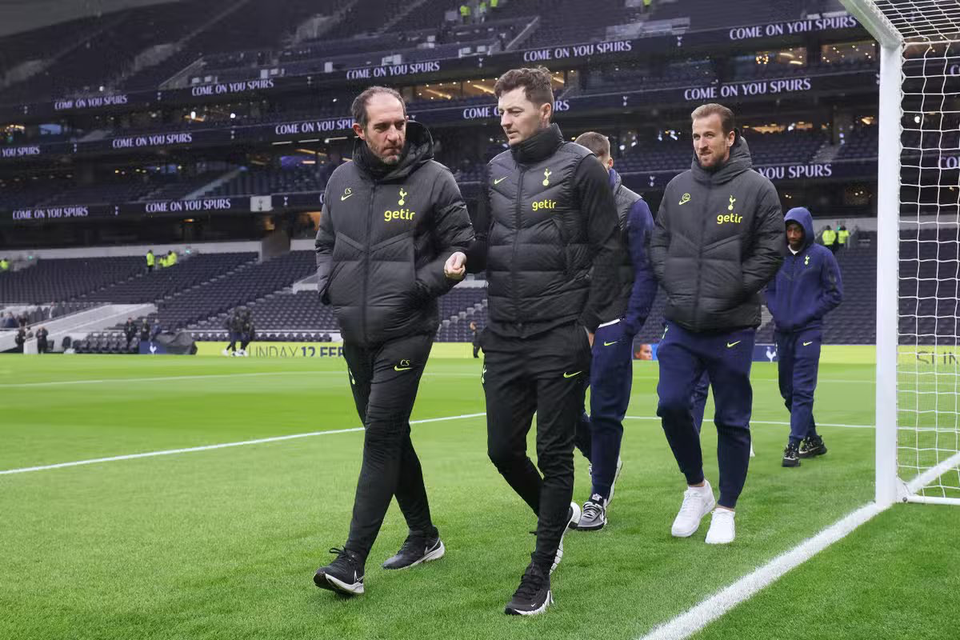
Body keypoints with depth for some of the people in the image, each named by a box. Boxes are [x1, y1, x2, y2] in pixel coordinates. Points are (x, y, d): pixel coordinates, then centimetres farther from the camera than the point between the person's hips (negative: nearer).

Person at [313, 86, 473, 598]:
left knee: (381, 438, -11)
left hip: (406, 331, -6)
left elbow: (462, 245, -1)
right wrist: (328, 285, 3)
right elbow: (326, 243, 21)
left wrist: (428, 280, -18)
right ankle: (424, 536, 28)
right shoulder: (342, 181, 8)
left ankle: (353, 561, -11)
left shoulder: (434, 179, -6)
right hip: (355, 333, 6)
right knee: (388, 436, 13)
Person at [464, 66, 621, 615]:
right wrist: (462, 255, -3)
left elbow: (607, 249, -6)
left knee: (555, 455, 0)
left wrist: (593, 323, -12)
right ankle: (559, 514, 37)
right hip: (505, 338, 6)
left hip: (561, 338, -6)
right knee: (503, 449, 9)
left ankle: (539, 579, 9)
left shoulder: (580, 167, -4)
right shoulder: (496, 171, 13)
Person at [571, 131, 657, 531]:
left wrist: (630, 327, -12)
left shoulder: (633, 207, -4)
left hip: (611, 326, -4)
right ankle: (604, 460, 29)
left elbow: (646, 272, -6)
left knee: (605, 413, -1)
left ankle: (599, 498, 12)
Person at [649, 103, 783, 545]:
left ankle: (725, 509, 18)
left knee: (732, 420, 4)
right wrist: (672, 283, 0)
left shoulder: (756, 188, -3)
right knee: (671, 405, -4)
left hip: (732, 328, -3)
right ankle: (696, 489, 19)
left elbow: (772, 250, -5)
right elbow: (659, 241, 15)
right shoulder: (678, 187, 9)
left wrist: (734, 290, -12)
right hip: (681, 326, 4)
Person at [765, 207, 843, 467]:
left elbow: (835, 294, -2)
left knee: (802, 390, -12)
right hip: (783, 332, 6)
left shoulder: (822, 256, -3)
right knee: (788, 390, 10)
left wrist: (807, 315, -10)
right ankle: (813, 440, 24)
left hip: (808, 331, -5)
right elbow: (769, 290, 19)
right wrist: (777, 313, 2)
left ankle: (794, 446, -13)